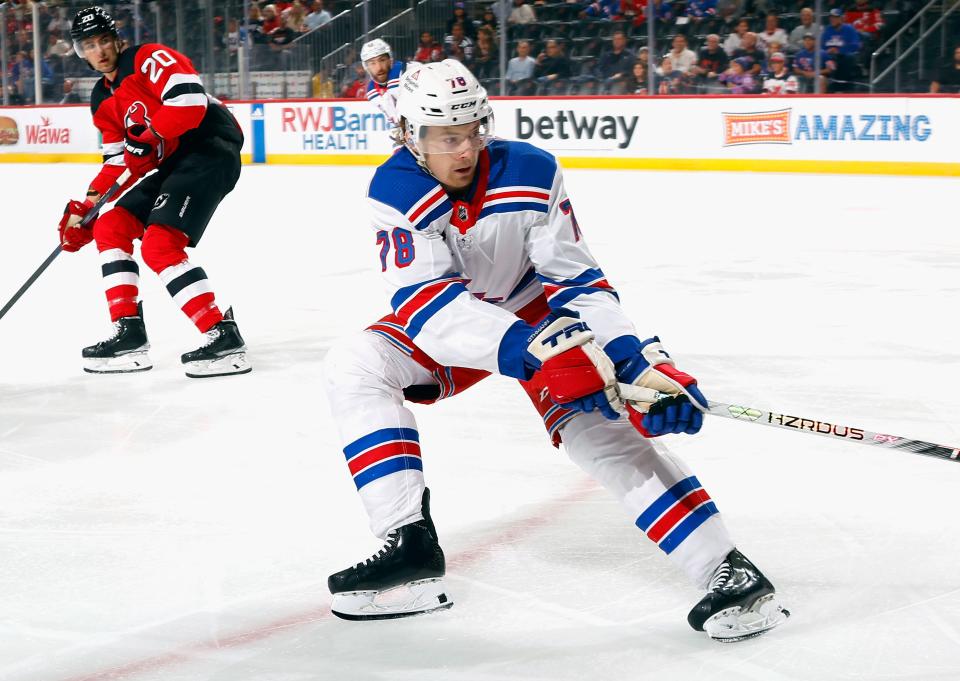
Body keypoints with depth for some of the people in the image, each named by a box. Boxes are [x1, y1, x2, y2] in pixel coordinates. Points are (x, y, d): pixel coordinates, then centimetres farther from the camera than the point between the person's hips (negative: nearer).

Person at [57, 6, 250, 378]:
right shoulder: (103, 100, 19)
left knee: (159, 245, -22)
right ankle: (129, 336, 9)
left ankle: (224, 339, -22)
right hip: (175, 163, 10)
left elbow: (190, 99, -24)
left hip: (211, 149, -10)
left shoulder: (148, 58, -9)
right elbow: (118, 159, 20)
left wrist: (148, 138, -22)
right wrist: (86, 205, 10)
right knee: (110, 228, 10)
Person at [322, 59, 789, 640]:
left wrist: (635, 358, -32)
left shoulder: (532, 173, -22)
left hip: (536, 310, -1)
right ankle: (410, 547, -24)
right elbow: (426, 300, -35)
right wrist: (530, 352, -47)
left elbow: (575, 280, -17)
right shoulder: (396, 192, -24)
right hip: (449, 331, 2)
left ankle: (729, 573, -23)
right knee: (355, 365, -22)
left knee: (602, 425, -22)